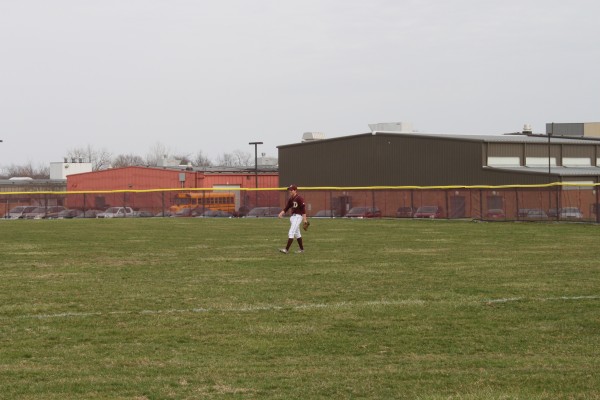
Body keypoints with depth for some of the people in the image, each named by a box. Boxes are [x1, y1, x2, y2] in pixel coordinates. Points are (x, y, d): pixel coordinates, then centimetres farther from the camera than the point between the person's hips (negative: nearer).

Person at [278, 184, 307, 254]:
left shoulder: (299, 198, -13)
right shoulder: (290, 199, 12)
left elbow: (303, 209, -16)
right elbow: (286, 208, 11)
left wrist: (304, 219, -20)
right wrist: (282, 213, -7)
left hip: (298, 216, -9)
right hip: (292, 216, 9)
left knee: (291, 233, -15)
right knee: (297, 234, 15)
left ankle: (287, 249, -18)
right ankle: (302, 249, 24)